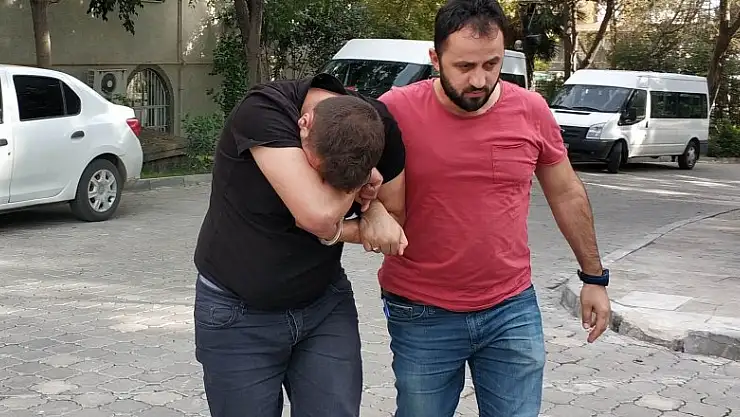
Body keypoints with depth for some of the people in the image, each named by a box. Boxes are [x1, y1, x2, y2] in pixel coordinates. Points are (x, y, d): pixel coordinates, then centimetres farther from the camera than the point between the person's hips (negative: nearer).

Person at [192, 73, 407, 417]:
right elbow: (319, 214, -37)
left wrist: (373, 212, -19)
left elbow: (394, 217, 2)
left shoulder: (378, 127, -11)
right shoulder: (262, 109, -26)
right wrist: (361, 175, -20)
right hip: (237, 313, -3)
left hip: (326, 304, 3)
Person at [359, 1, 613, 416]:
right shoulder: (397, 110, -12)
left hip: (513, 309, 2)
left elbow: (567, 194, 9)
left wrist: (594, 276, 14)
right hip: (422, 316, -1)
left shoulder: (532, 110, -4)